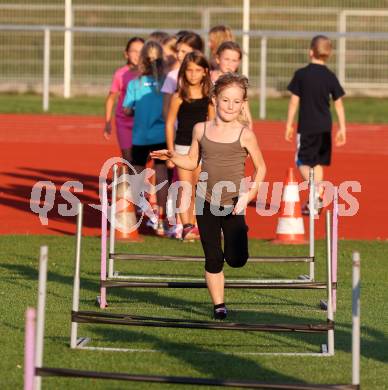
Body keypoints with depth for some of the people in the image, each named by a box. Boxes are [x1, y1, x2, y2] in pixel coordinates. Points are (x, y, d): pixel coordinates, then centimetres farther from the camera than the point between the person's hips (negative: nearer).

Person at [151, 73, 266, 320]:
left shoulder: (245, 135, -7)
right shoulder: (201, 130, 3)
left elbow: (261, 167, 2)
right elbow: (192, 162, 13)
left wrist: (249, 195, -8)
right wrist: (172, 157, -6)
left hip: (233, 205, -2)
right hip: (206, 202, 2)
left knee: (236, 260, -8)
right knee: (213, 259, 3)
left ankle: (240, 235, 26)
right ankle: (219, 306, 16)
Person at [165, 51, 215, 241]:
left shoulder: (208, 97, 4)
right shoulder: (179, 96, -7)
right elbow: (169, 123, -3)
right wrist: (170, 151, -6)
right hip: (183, 147, -4)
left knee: (196, 190, 11)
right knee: (185, 188, -9)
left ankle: (193, 224, 20)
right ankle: (186, 227, -12)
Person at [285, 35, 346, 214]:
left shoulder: (301, 74, -7)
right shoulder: (330, 77, 1)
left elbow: (294, 102, -5)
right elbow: (338, 104, 3)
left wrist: (289, 125, 3)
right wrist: (342, 128, 9)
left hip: (306, 126, -4)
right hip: (325, 126, 4)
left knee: (303, 162, 1)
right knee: (318, 162, 15)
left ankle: (317, 194, -22)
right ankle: (316, 202, 17)